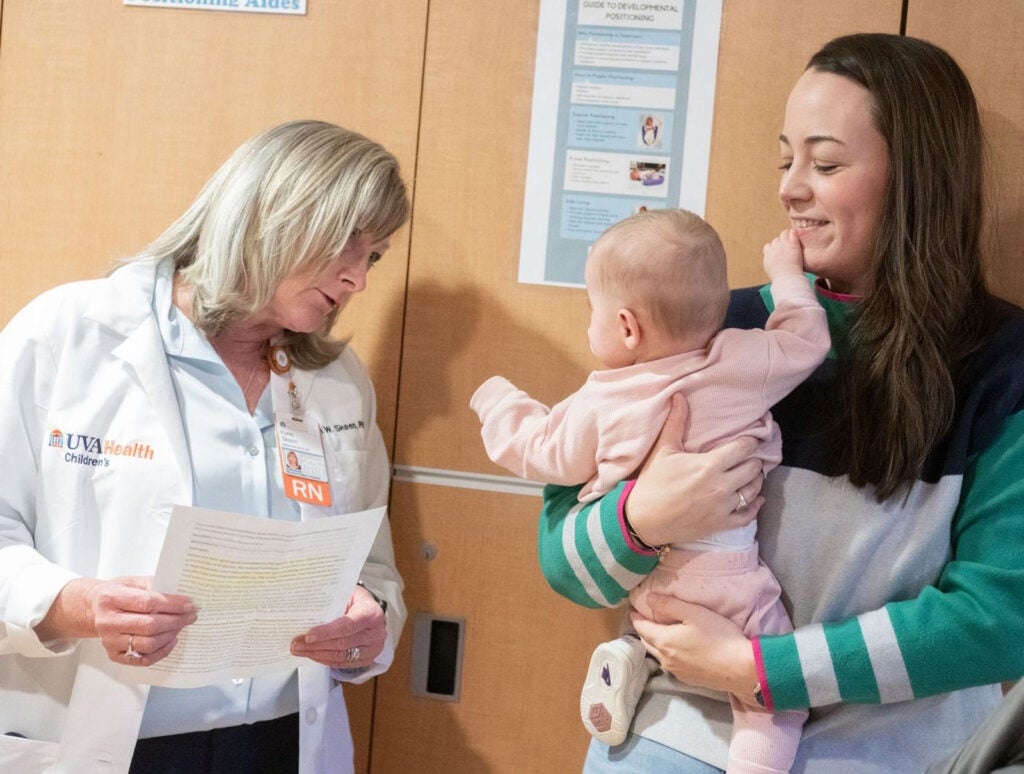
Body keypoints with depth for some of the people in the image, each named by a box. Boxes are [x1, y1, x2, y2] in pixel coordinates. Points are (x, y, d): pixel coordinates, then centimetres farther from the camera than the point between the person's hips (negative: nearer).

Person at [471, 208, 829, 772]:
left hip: (637, 574, 2)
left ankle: (627, 657, 12)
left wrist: (500, 405, 28)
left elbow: (546, 453, 11)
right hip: (725, 582, -2)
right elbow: (806, 340, 8)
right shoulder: (745, 363, -8)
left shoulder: (601, 405, -5)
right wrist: (787, 275, 24)